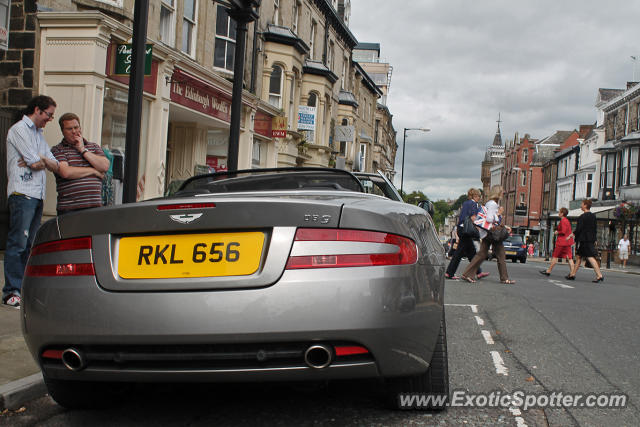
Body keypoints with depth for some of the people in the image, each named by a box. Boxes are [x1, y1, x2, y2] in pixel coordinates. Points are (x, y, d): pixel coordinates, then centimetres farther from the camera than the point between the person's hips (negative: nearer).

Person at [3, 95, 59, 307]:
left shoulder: (39, 135, 23)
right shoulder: (19, 129, -3)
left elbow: (55, 166, 14)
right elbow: (35, 163, -13)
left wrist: (41, 159, -2)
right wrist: (38, 161, 8)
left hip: (38, 195, 8)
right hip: (22, 194, -8)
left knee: (30, 245, 7)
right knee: (18, 243, -9)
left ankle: (24, 288, 9)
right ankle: (12, 291, -8)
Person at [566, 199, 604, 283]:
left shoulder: (582, 217, -15)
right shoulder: (593, 216, 11)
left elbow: (578, 229, -17)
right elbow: (594, 229, 15)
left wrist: (572, 234, -4)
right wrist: (594, 240, 20)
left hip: (584, 240, -9)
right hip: (591, 240, 9)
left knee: (590, 257, -9)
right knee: (579, 257, 14)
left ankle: (599, 275, -13)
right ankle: (572, 274, 20)